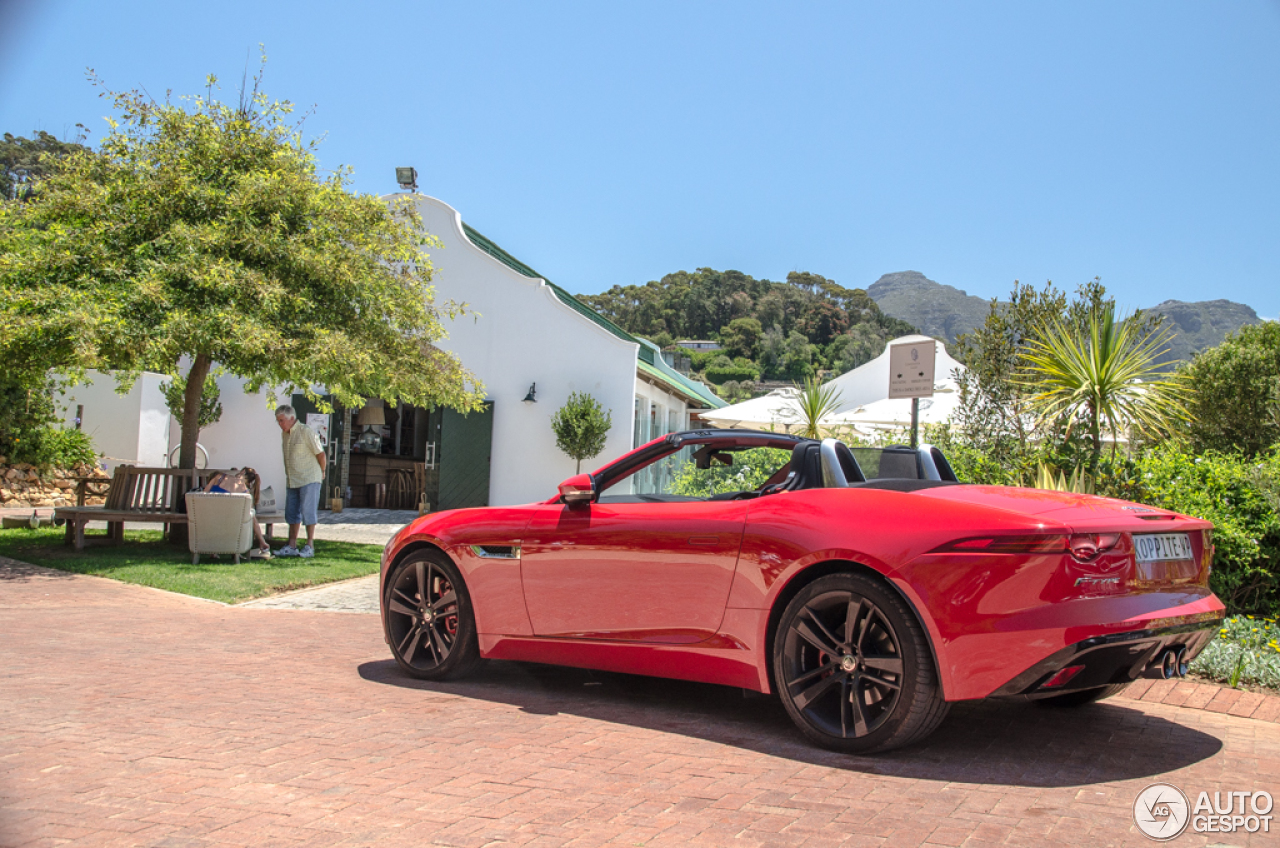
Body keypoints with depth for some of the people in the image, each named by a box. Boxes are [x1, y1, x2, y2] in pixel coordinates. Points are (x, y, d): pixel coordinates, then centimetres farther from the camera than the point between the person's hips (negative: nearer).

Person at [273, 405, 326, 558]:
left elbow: (321, 454, -9)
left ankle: (309, 546, 1)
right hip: (291, 481, 8)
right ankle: (292, 546, 15)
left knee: (308, 512, -6)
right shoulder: (284, 434, 10)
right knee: (291, 513, 9)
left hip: (309, 479, -8)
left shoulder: (306, 432, -13)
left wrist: (322, 472, 4)